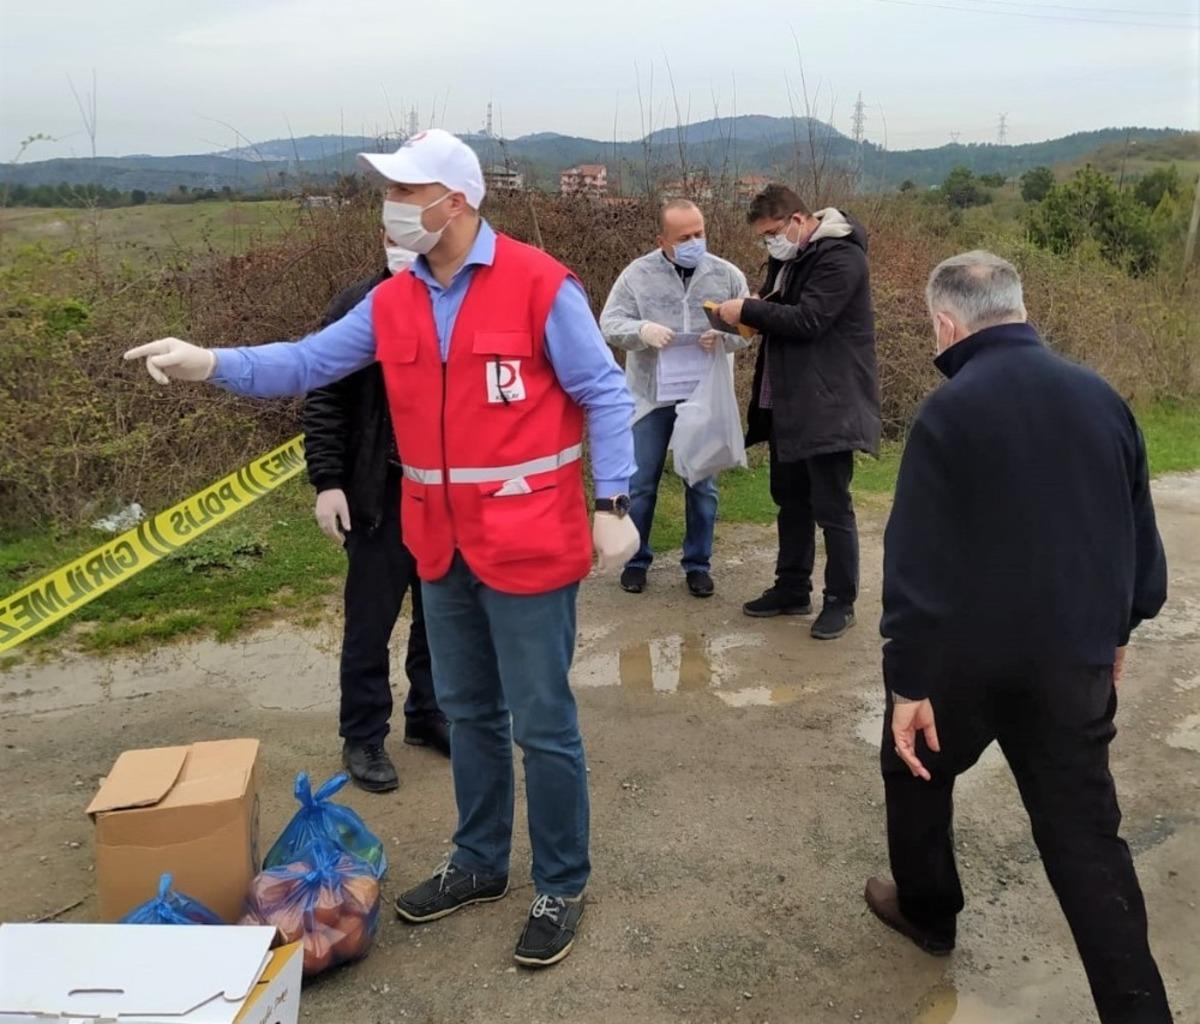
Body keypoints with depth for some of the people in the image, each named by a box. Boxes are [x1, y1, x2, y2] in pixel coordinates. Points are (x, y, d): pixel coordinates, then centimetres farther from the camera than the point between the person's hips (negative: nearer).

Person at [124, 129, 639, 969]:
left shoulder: (539, 285, -12)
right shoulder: (392, 303, 5)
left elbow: (605, 395, -9)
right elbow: (308, 364, 4)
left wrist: (615, 505, -13)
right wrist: (210, 363, -10)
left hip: (528, 544, -6)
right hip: (442, 546, 6)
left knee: (542, 724, 4)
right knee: (469, 712, 19)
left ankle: (562, 888, 22)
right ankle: (479, 863, 38)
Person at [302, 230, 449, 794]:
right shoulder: (357, 308, -5)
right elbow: (324, 402, -5)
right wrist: (327, 482, -12)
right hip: (380, 494, -3)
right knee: (371, 620, 5)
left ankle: (428, 714, 33)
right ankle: (363, 738, 19)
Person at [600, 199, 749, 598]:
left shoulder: (728, 275, 1)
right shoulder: (638, 274, -3)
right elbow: (610, 323, -6)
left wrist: (723, 336, -21)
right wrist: (642, 330, -26)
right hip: (651, 395, -1)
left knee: (703, 485, 9)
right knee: (640, 483, 6)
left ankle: (698, 564, 23)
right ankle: (636, 560, 23)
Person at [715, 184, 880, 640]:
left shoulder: (840, 257, -15)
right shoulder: (789, 257, 13)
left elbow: (807, 320, -24)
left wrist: (748, 310, -17)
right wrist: (748, 316, -3)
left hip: (827, 405, -9)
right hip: (788, 401, 9)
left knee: (831, 507, -2)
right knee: (791, 499, 16)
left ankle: (840, 602, 10)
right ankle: (792, 589, 28)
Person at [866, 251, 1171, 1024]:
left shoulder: (948, 412, -13)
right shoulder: (1102, 399, 2)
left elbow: (916, 562, -16)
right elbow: (1141, 535, 10)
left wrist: (907, 682, -10)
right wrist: (1118, 631, 23)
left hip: (966, 653, -4)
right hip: (1076, 656, 4)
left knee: (917, 768, 23)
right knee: (1085, 833, 11)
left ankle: (929, 912, 40)